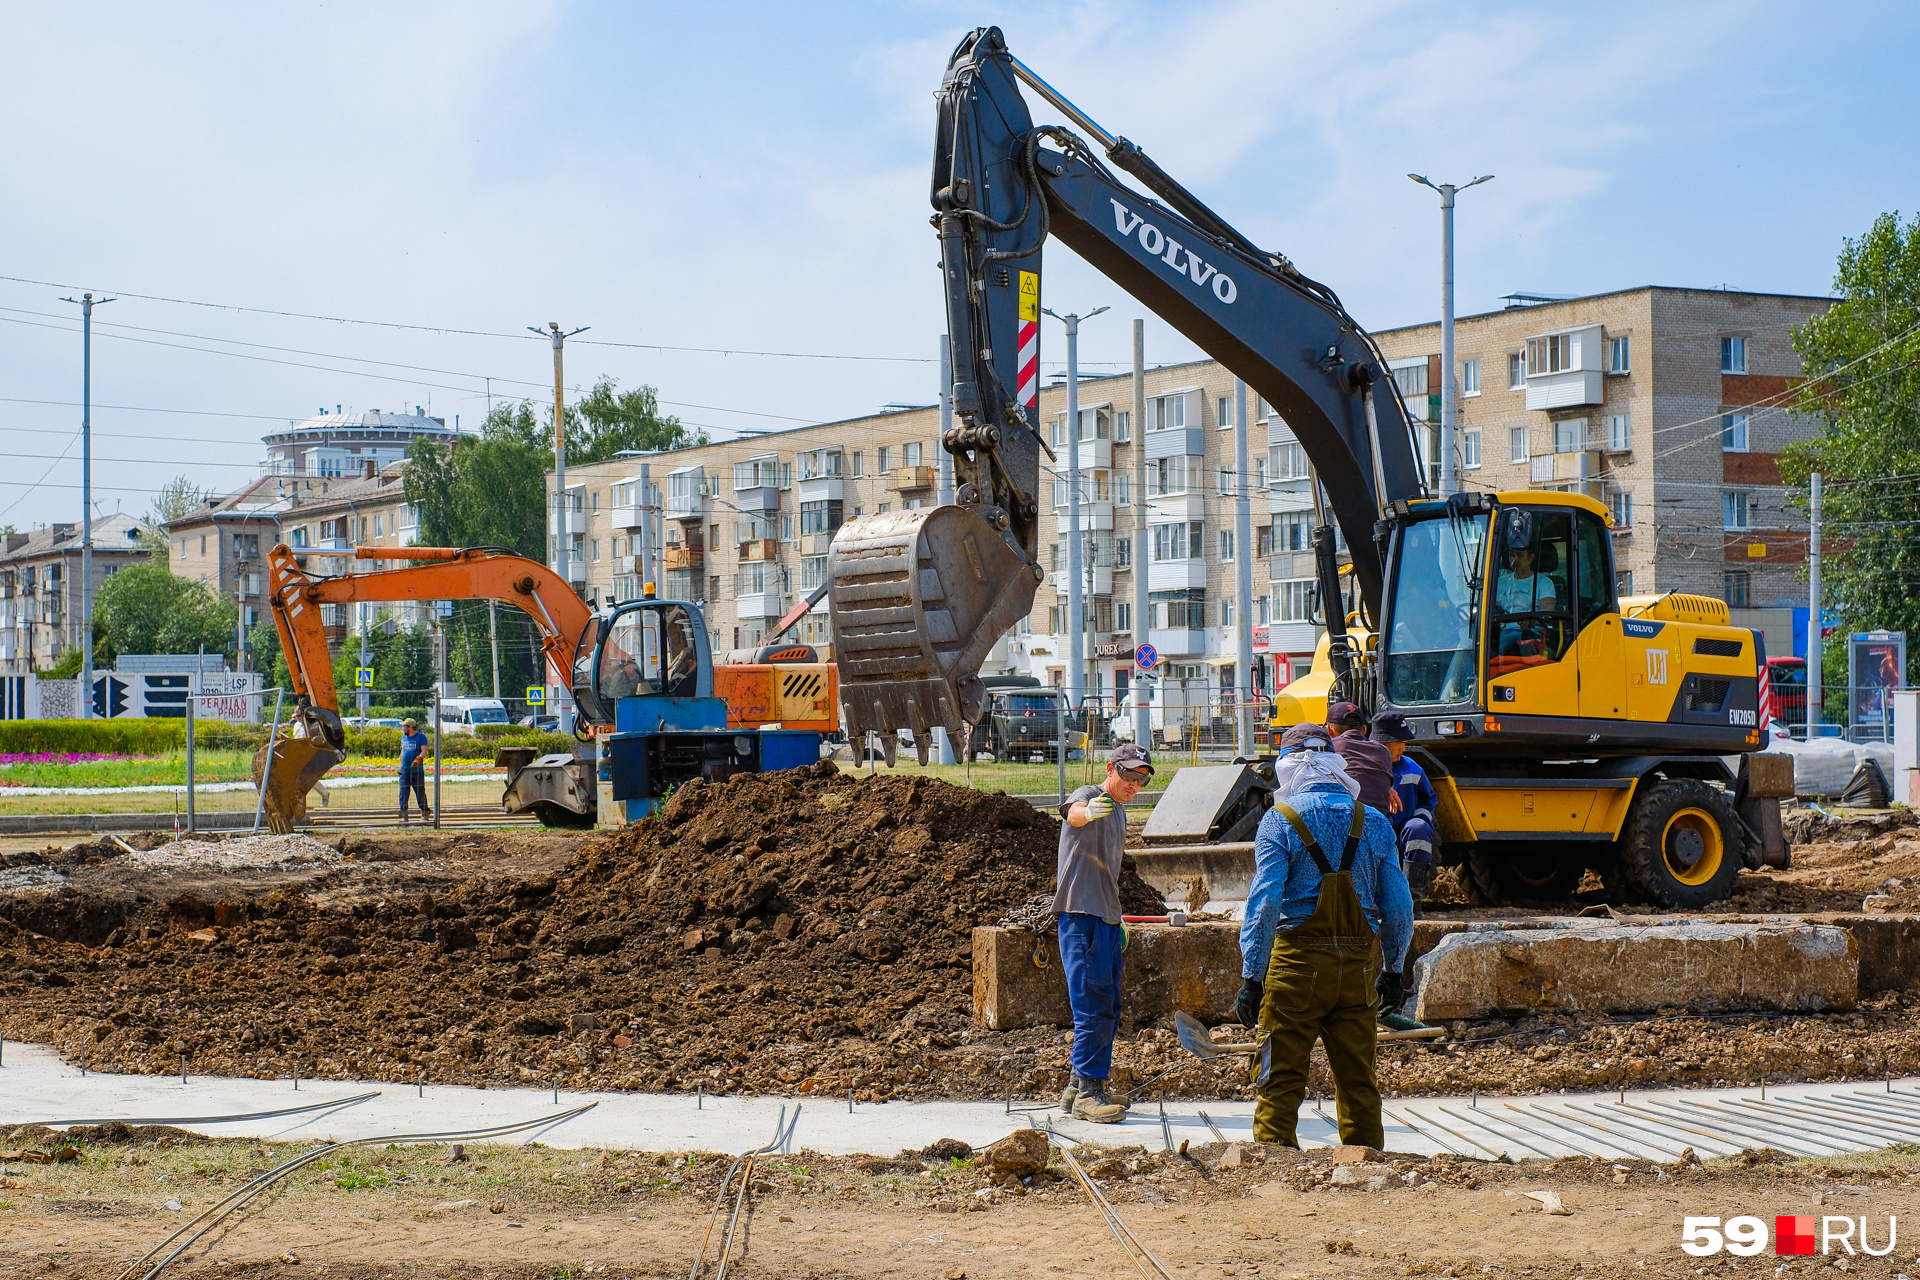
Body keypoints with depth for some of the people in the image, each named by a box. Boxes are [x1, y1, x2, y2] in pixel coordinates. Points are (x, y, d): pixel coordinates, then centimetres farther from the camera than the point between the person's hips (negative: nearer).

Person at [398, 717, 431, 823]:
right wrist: (400, 765, 19)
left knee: (421, 793, 2)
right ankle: (404, 815, -2)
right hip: (404, 771, 5)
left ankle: (425, 814, 12)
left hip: (417, 771, -5)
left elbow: (424, 751, -14)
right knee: (403, 792, -3)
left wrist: (418, 759, -31)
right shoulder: (404, 737, 14)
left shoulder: (421, 737, -4)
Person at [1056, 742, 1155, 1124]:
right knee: (1095, 1006, -12)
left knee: (1108, 1009, 12)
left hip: (1107, 920, 9)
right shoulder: (1089, 796, -8)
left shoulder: (1118, 810, 20)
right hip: (1081, 916, -9)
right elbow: (1074, 812, -34)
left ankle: (1080, 1088, 21)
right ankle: (1087, 1093, -9)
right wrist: (1087, 812, -57)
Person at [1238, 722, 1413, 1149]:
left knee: (1280, 1080, 1)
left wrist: (1252, 977, -11)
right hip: (1357, 964, 4)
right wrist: (1393, 970, 17)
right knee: (1358, 1079, 12)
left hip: (1299, 962, -4)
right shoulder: (1375, 822, 7)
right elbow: (1398, 906, 7)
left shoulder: (1280, 819, -5)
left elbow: (1265, 903, -12)